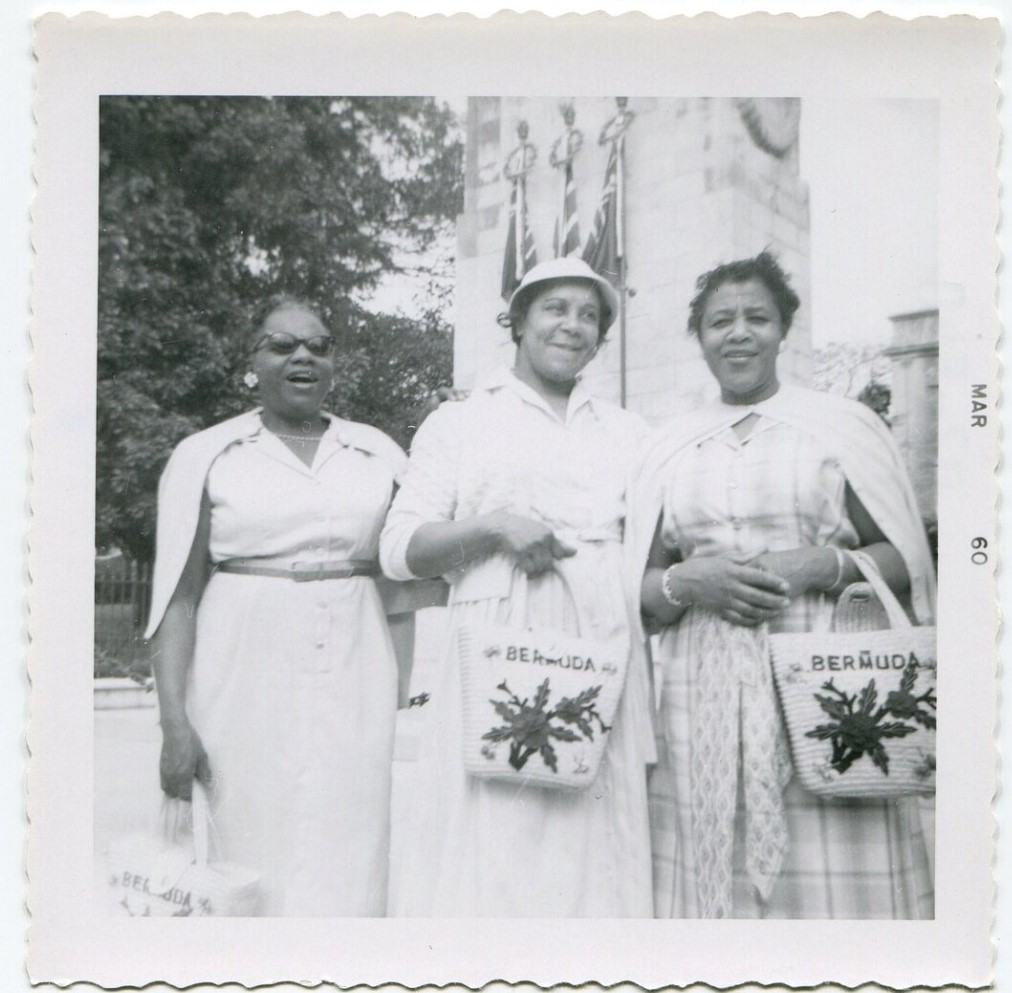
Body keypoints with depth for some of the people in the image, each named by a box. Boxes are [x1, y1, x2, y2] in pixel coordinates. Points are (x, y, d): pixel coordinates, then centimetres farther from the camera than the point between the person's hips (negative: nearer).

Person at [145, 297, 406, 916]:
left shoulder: (377, 452, 11)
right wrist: (174, 721, -7)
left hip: (355, 685, 2)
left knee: (348, 867, 1)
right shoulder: (206, 455, 5)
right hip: (247, 684, -1)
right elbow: (178, 595, 0)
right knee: (254, 869, 2)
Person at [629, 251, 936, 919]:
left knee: (831, 873, -5)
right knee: (707, 873, 1)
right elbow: (643, 588, 13)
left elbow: (906, 561, 5)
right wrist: (689, 580, -8)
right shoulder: (672, 447, 13)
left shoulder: (842, 425, 7)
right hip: (702, 699, 2)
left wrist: (819, 566, -12)